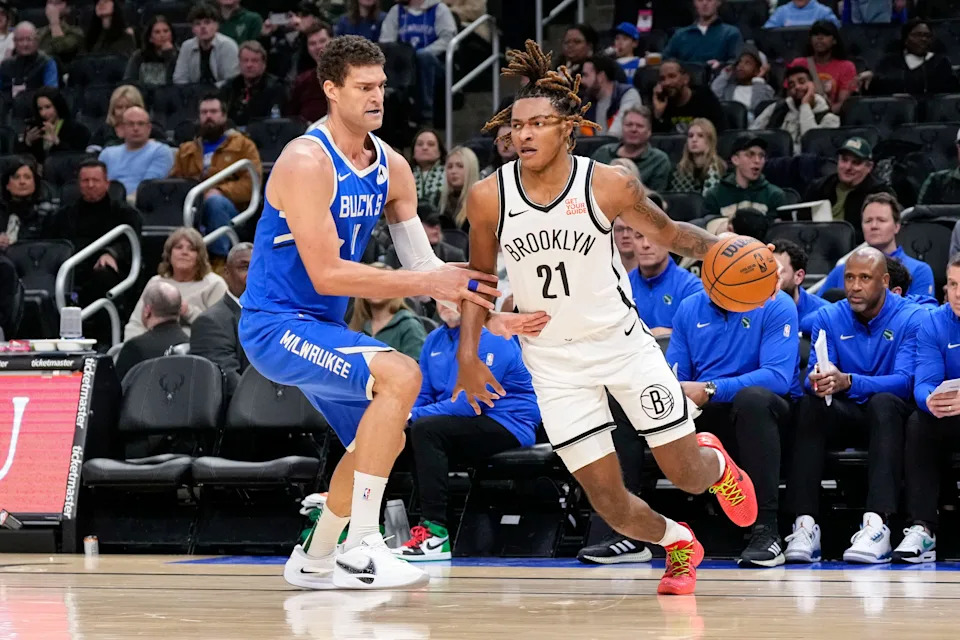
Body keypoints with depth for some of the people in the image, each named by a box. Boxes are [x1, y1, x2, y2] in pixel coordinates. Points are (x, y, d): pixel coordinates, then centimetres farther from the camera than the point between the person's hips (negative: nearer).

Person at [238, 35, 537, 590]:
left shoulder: (392, 168, 4)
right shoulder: (307, 162, -21)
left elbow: (424, 264, 8)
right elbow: (326, 275, -26)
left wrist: (490, 318, -5)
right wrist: (429, 283, -26)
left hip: (323, 329, 9)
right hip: (276, 325, -9)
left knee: (384, 437, 20)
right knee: (400, 376, -27)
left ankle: (313, 561, 37)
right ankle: (359, 549, -24)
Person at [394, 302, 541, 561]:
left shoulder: (492, 338, -12)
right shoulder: (435, 340, 13)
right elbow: (422, 396, 16)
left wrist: (414, 415, -20)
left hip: (506, 427, -8)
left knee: (425, 428, -30)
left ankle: (436, 532, -34)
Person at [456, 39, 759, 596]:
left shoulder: (608, 185, -14)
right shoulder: (489, 198, -10)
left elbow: (669, 232, 2)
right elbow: (481, 278, 6)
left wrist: (720, 247, -17)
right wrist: (468, 354, -2)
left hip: (621, 340, -1)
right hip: (553, 359, 1)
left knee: (687, 476, 2)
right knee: (610, 504, -4)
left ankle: (715, 461, 42)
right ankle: (678, 544, 29)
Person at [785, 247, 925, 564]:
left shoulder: (911, 319, -9)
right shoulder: (828, 318, 4)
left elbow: (904, 382, -21)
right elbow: (814, 374, -6)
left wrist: (848, 382, -39)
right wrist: (818, 381, -34)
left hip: (889, 417, -3)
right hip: (844, 416, 3)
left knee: (884, 403, -37)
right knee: (810, 404, -28)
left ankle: (877, 524, -49)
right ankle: (805, 523, -37)